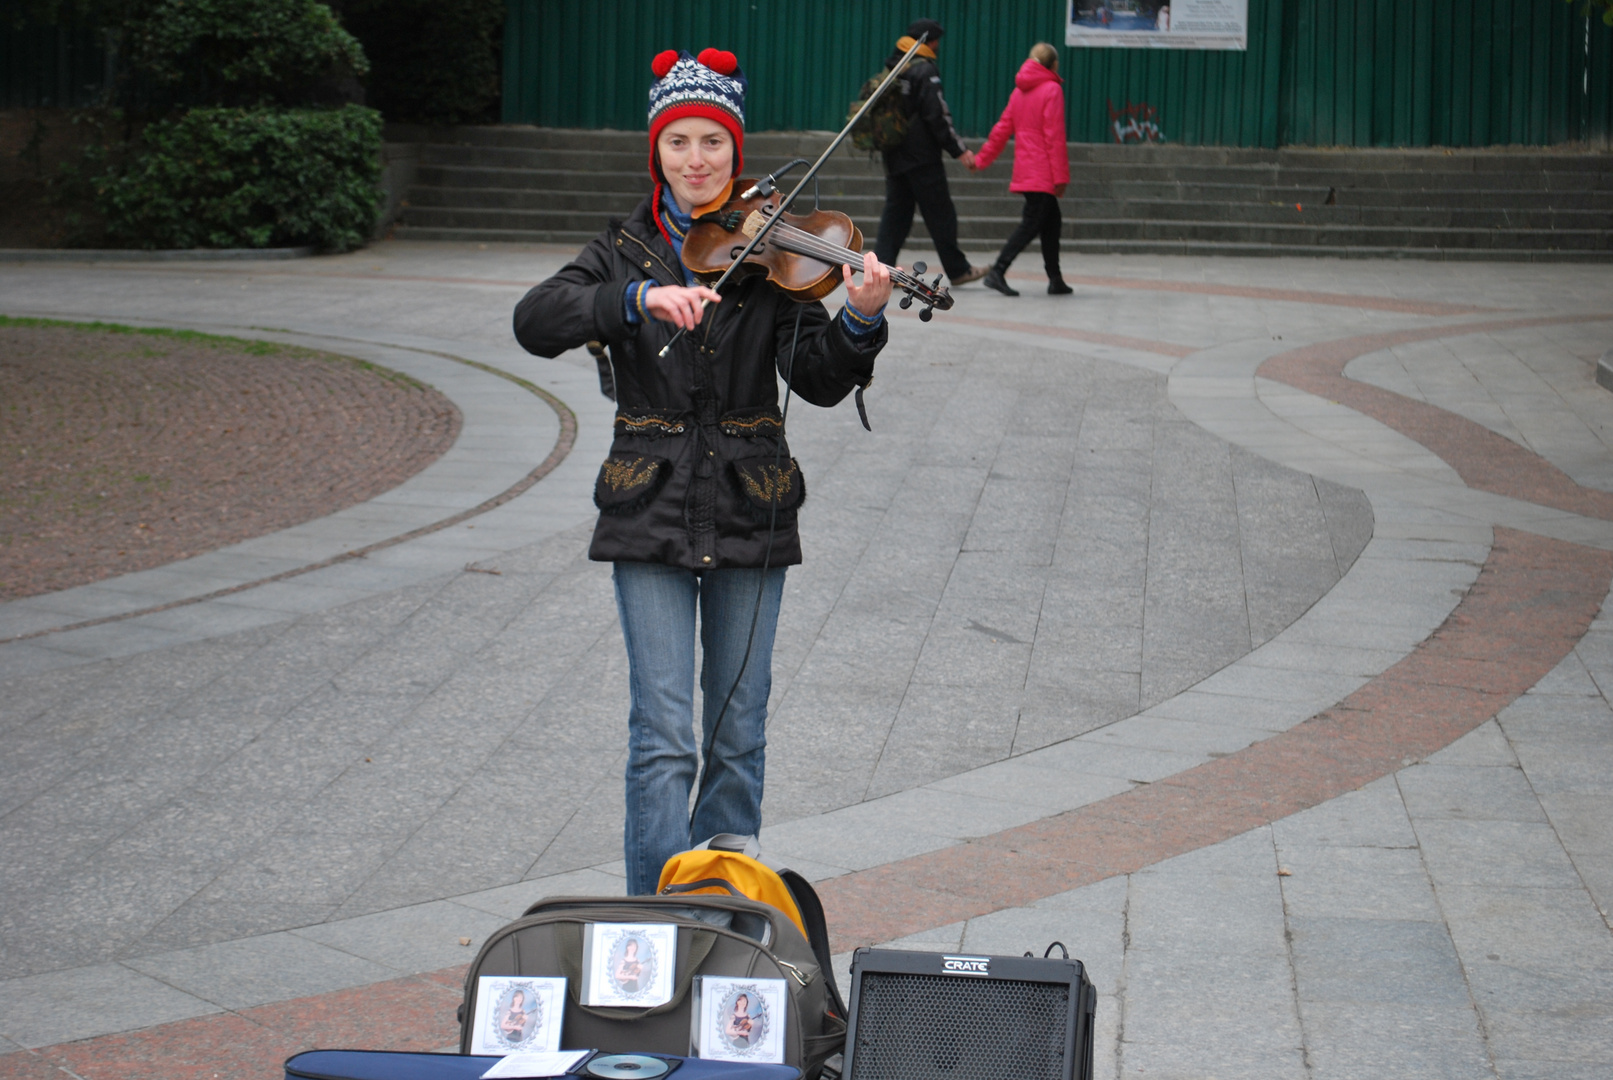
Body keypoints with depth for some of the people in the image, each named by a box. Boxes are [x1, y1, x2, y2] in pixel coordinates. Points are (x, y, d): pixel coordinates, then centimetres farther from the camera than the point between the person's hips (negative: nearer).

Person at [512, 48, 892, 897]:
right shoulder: (625, 252, 3)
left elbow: (817, 381, -8)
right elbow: (534, 323, -14)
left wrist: (860, 321, -28)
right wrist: (641, 297, -28)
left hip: (748, 517, 1)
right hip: (650, 517, -1)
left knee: (738, 735, 9)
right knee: (663, 735, -8)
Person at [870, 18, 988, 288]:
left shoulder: (892, 68, 13)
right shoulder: (924, 71, -12)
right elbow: (936, 115, -17)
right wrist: (958, 150, -13)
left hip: (894, 157, 8)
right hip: (922, 158, -8)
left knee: (896, 211, 9)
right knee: (940, 214, 0)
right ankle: (957, 270, 6)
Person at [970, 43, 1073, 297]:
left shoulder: (1019, 91, 11)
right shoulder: (1052, 90, -10)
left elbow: (1002, 129, 14)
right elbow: (1054, 136, -14)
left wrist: (981, 159, 24)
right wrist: (1061, 177, -13)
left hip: (1025, 170, 8)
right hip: (1043, 174, -8)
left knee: (1052, 222, 14)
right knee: (1032, 224, -9)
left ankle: (1055, 279, 16)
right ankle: (998, 271, -18)